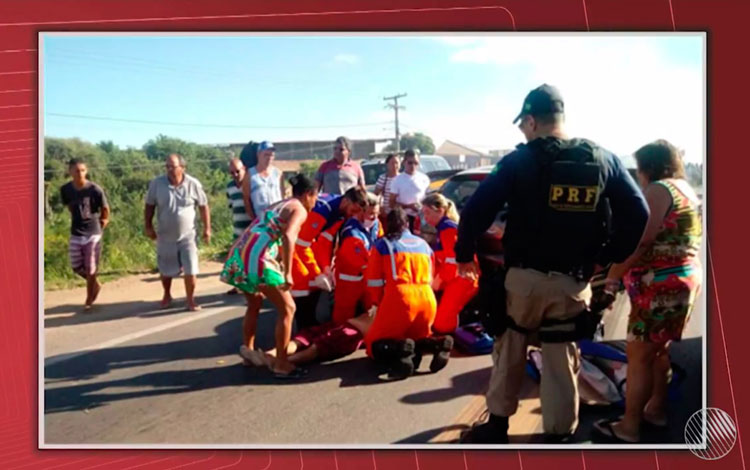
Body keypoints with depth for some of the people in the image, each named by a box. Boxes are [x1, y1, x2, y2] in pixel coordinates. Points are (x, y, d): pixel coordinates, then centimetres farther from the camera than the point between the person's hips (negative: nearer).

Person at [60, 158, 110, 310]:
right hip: (76, 233, 4)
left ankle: (89, 299, 21)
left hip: (93, 233, -3)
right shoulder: (65, 189, -7)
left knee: (90, 268, 4)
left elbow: (105, 208, -3)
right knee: (76, 267, 9)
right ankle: (96, 284, 36)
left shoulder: (95, 189, -18)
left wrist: (104, 221, 9)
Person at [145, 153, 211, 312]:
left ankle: (191, 301, 11)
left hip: (187, 236, -1)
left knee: (190, 270, -4)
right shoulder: (156, 183, -11)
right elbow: (150, 205, 0)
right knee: (166, 270, 16)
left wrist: (207, 228, -2)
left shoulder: (193, 184, -12)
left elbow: (203, 206, -2)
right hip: (165, 236, 1)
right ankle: (167, 295, 41)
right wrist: (148, 226, -4)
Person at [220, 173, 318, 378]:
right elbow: (288, 236, -17)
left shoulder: (277, 205, 27)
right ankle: (281, 365, 3)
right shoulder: (299, 209, 2)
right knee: (287, 308, 2)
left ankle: (247, 348, 34)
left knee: (255, 302, 30)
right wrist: (287, 273, -18)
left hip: (240, 254, 9)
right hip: (258, 258, -9)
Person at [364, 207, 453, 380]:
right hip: (427, 299, 5)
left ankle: (400, 350, -23)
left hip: (399, 299, -4)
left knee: (374, 344, 11)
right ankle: (435, 344, -6)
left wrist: (380, 303, 25)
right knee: (417, 337, 29)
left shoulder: (382, 245, 8)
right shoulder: (424, 245, 21)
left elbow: (374, 282, 9)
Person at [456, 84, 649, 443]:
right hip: (574, 282, 2)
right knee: (561, 360, 13)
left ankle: (497, 425, 25)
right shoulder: (604, 160, 2)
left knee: (510, 350, 17)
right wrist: (613, 257, 12)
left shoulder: (518, 162, -7)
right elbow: (638, 213, 5)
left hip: (524, 276, -2)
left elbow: (475, 210, -10)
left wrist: (464, 254, 3)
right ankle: (558, 436, 21)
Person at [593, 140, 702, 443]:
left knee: (639, 355, -4)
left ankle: (629, 428, 2)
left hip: (661, 284, -10)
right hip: (685, 278, 10)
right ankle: (656, 409, 33)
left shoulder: (659, 190, -13)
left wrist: (614, 274, -11)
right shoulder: (686, 190, 16)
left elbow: (639, 241, -20)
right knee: (658, 349, 22)